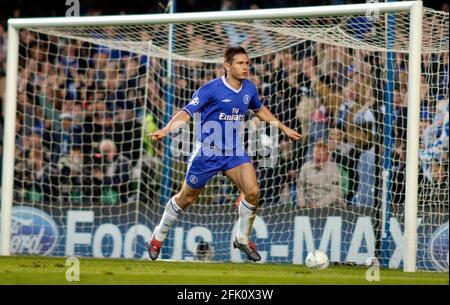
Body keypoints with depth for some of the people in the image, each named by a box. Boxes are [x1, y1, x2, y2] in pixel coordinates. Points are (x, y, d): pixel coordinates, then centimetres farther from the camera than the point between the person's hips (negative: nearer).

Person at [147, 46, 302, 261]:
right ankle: (158, 237, 31)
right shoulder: (211, 89, -17)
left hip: (234, 152, 4)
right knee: (186, 198, 8)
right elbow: (186, 113, -19)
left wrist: (283, 128, 28)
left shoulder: (249, 89, 2)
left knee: (252, 192, -15)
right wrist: (165, 130, -35)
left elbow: (260, 110, 23)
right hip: (207, 152, -4)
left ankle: (242, 239, 6)